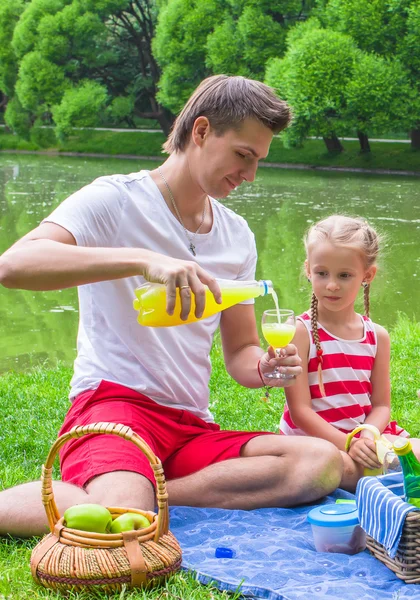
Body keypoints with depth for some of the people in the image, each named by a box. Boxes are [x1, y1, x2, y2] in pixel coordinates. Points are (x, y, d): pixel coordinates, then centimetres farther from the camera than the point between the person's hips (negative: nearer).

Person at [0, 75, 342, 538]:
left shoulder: (237, 236, 16)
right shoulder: (115, 200, -4)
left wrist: (264, 368, -5)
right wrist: (143, 261, -31)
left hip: (192, 430, 7)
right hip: (113, 401, -6)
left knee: (323, 463, -19)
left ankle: (153, 493, -21)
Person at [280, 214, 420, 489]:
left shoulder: (378, 336, 6)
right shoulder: (300, 331, -8)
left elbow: (381, 405, 5)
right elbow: (300, 410, -12)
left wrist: (367, 436, -17)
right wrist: (348, 444, -23)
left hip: (364, 437, 5)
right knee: (345, 466, -36)